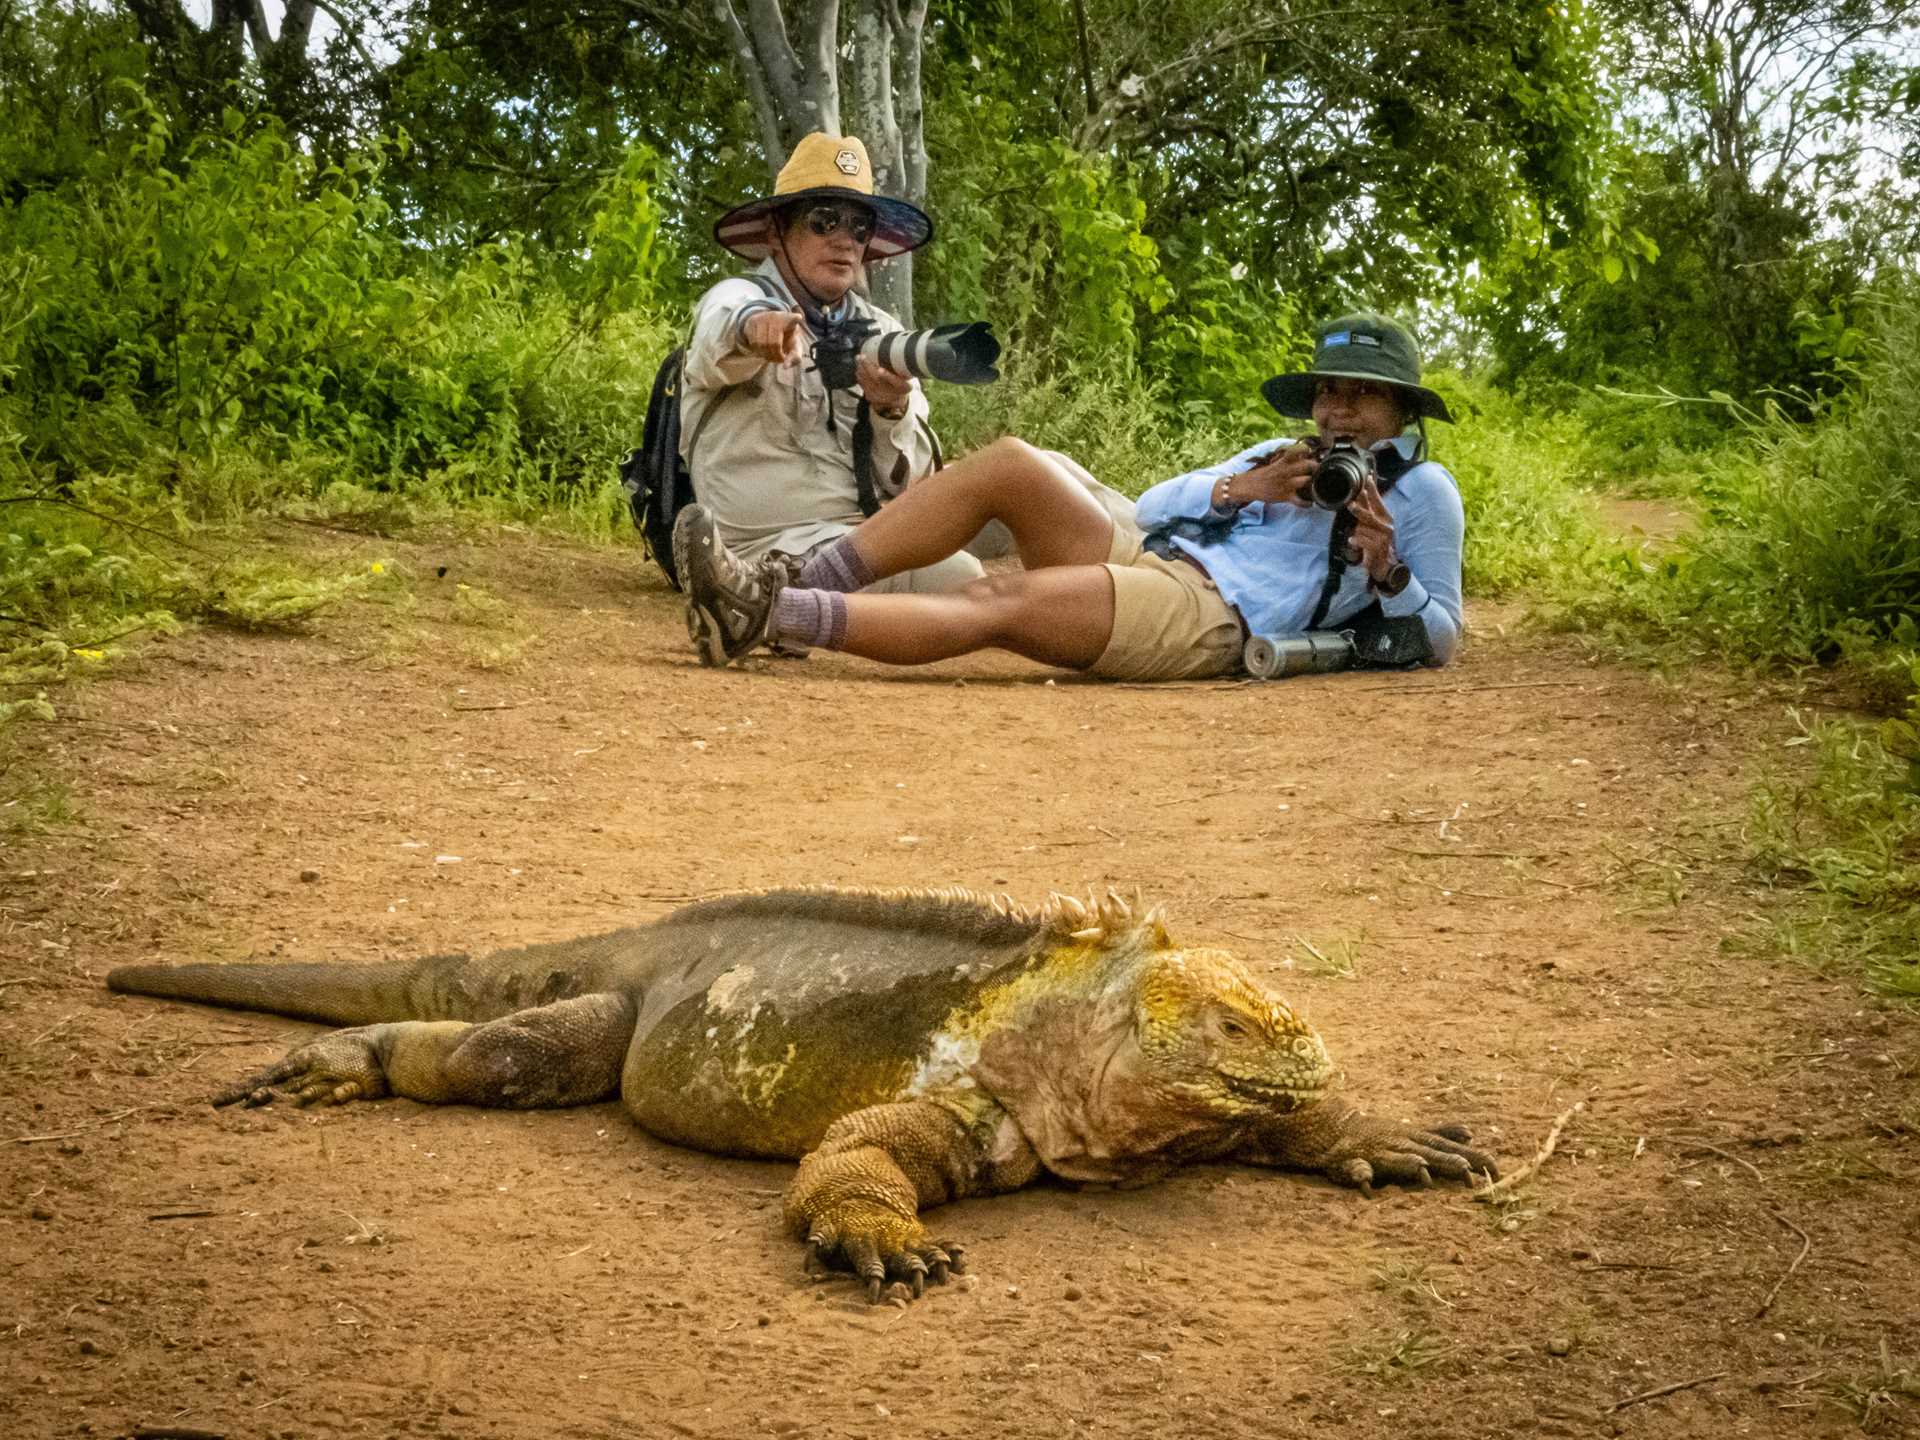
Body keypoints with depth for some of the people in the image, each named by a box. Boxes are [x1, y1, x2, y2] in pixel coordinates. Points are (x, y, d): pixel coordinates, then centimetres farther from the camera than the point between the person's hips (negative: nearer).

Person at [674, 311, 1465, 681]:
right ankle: (792, 590, -23)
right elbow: (1151, 507, 21)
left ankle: (769, 617, -41)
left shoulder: (1421, 490, 15)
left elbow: (1438, 639, 8)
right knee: (1011, 462, -16)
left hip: (1213, 613, -7)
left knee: (996, 605, -28)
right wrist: (1236, 488, 4)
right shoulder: (1285, 456, 32)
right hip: (1145, 556, 7)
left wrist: (1386, 571, -10)